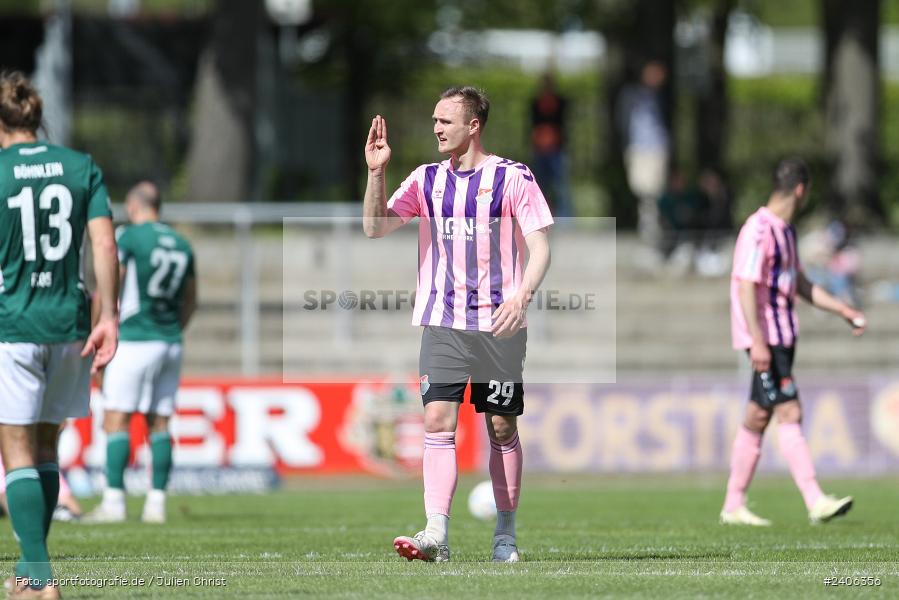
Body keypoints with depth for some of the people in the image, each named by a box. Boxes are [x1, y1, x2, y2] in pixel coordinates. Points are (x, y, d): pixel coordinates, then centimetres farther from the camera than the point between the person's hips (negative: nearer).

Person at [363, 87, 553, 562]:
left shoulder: (512, 178, -3)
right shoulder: (427, 179, 9)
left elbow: (540, 246, -5)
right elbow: (375, 228, 7)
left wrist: (522, 296, -21)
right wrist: (375, 172, -6)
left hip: (498, 325, -3)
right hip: (442, 323, 3)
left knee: (502, 428, 4)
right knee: (437, 421, -10)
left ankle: (505, 534, 15)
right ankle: (436, 535, -17)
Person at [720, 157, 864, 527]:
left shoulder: (785, 230, 17)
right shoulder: (759, 230, -15)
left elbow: (800, 284, 26)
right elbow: (746, 286, -20)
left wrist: (843, 310, 21)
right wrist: (757, 341, -26)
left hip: (782, 335, 10)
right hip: (766, 337, -10)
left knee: (758, 418, 10)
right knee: (789, 414, -12)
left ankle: (734, 506, 13)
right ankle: (816, 502, -16)